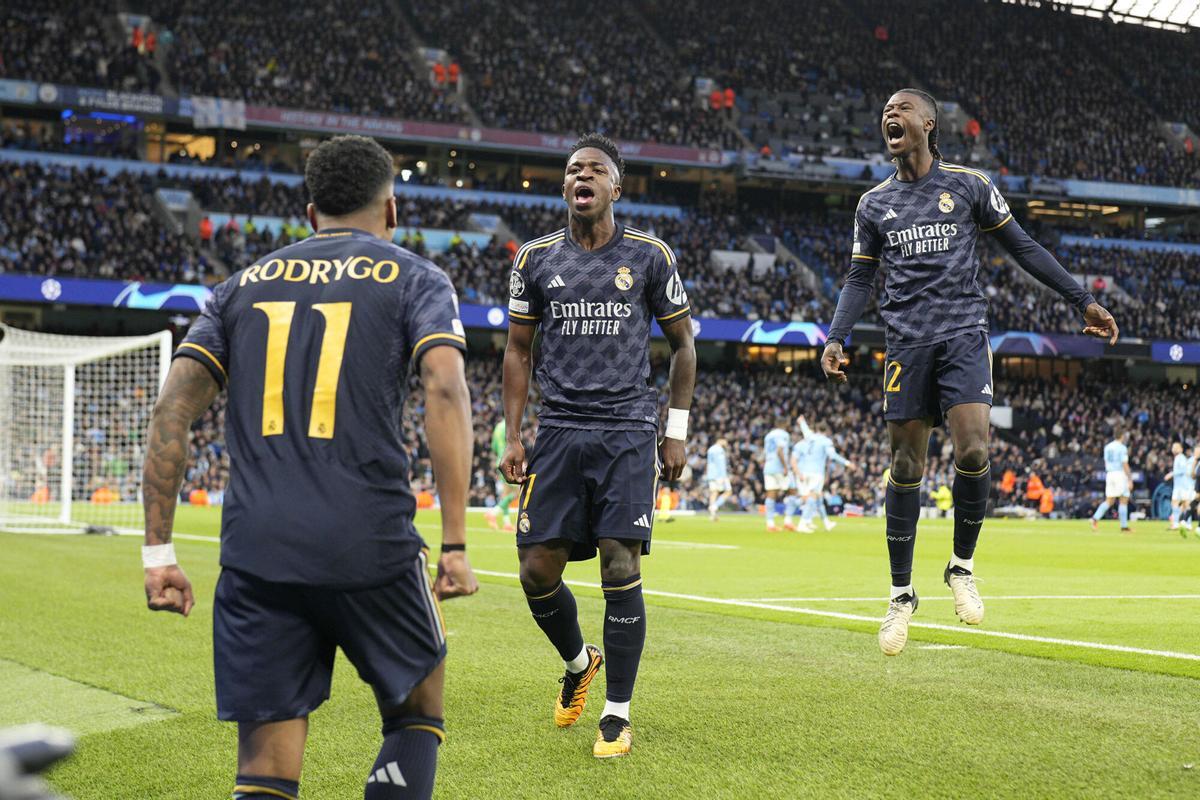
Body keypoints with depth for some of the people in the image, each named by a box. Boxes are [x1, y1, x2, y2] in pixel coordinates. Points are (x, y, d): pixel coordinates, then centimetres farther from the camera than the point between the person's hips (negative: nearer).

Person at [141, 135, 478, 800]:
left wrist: (158, 552, 10)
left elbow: (172, 409, 9)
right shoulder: (416, 279, 9)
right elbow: (445, 394, -9)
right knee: (418, 719, 21)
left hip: (255, 552, 3)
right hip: (372, 545, -2)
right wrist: (455, 544, -10)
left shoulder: (244, 285, 19)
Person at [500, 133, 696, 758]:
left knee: (620, 570, -10)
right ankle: (578, 661, 29)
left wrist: (677, 431, 6)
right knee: (537, 570, -2)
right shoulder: (537, 258, 8)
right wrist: (513, 437, 6)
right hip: (559, 430, 2)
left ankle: (617, 715, 2)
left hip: (628, 431, -2)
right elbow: (518, 351, 13)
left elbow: (682, 344, 12)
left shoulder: (649, 256, 4)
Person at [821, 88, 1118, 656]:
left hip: (964, 336, -2)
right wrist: (835, 338, -3)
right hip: (907, 345, 2)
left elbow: (1023, 248, 10)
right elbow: (859, 279, 13)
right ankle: (901, 594, 12)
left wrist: (1083, 300, 7)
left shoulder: (968, 185, 6)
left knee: (972, 452, -19)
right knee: (906, 469, 0)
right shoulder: (874, 204, 12)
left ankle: (962, 567, 5)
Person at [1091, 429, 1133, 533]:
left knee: (1109, 501, 8)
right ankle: (1124, 526, 3)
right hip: (1120, 474, -6)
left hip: (1110, 474, 6)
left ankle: (1096, 518, -11)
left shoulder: (1107, 447, 11)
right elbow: (1125, 465, -13)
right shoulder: (1122, 448, -9)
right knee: (1123, 501, 2)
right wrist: (1130, 480, -11)